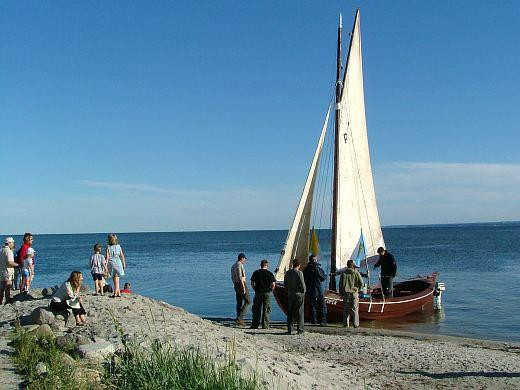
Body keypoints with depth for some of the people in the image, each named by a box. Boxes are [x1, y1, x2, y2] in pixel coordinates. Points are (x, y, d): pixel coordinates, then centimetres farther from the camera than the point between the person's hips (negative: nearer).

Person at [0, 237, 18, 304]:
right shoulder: (9, 251, -14)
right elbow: (10, 262, -24)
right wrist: (17, 264, -14)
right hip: (7, 272, -8)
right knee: (8, 288, -2)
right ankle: (8, 301, 0)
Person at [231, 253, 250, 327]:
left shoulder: (233, 266, 14)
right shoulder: (240, 265, -15)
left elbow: (232, 277, 18)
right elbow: (240, 277, -22)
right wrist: (244, 287, -22)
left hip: (236, 284, 9)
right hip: (241, 284, -9)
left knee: (239, 303, 10)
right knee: (248, 301, -2)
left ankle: (239, 321, 10)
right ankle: (239, 318, -11)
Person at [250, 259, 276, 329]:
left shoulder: (256, 273, 2)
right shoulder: (270, 273, -4)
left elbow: (252, 283, 3)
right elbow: (273, 284, -8)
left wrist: (255, 290, 12)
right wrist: (270, 290, 6)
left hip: (258, 293, 2)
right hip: (267, 293, -1)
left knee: (256, 310, 9)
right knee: (266, 310, 5)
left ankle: (254, 325, 10)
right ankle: (265, 326, 5)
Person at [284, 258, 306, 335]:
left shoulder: (287, 273, 5)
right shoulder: (299, 273, -12)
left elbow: (285, 284, 9)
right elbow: (302, 284, -15)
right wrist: (303, 291, 1)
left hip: (290, 294, 5)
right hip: (299, 294, -4)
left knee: (290, 312, 9)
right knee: (299, 312, 3)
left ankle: (289, 329, 10)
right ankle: (300, 329, 2)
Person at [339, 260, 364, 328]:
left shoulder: (343, 273, 1)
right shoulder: (356, 273, -3)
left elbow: (341, 284, 1)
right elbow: (361, 282, -8)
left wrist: (341, 292, 10)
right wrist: (358, 289, 9)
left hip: (346, 293, 1)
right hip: (354, 293, -1)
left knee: (346, 309, 8)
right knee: (355, 309, 4)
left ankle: (345, 323, 6)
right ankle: (356, 324, 3)